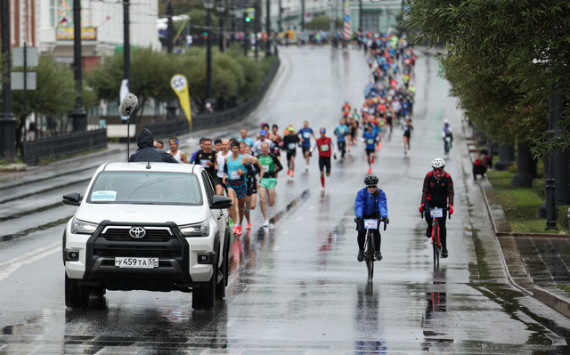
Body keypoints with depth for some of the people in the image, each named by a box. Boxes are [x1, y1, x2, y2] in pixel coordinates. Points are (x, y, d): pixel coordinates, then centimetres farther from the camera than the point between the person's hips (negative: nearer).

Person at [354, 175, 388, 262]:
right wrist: (358, 216, -53)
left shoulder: (380, 193, -23)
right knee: (361, 231, -16)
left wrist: (384, 216, -54)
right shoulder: (361, 193, -24)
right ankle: (361, 251, 8)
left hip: (375, 214, 0)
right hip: (363, 215, 0)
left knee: (376, 230, -22)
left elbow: (382, 206, -34)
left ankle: (377, 251, -8)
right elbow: (358, 206, -34)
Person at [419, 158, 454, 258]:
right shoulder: (429, 176, -15)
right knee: (427, 214, -32)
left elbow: (450, 192, -16)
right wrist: (422, 204, -28)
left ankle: (444, 249, 5)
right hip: (430, 200, 0)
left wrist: (450, 205, -30)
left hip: (442, 202, 0)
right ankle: (430, 227, 2)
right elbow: (425, 191, -15)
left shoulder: (447, 177, -16)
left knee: (442, 225, -3)